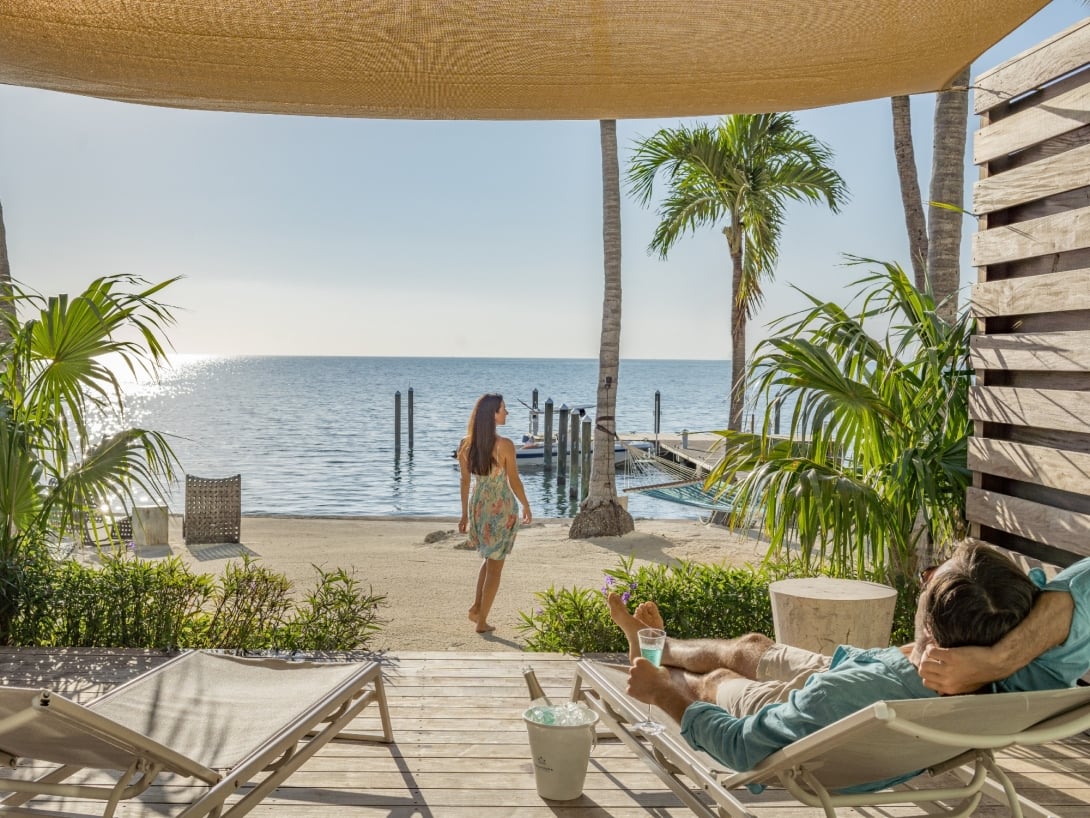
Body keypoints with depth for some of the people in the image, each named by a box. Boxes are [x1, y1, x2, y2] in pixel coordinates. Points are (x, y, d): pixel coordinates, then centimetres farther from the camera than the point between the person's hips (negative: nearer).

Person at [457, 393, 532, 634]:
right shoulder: (504, 446, -19)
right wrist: (526, 506, 5)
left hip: (477, 507, 5)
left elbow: (465, 482, 4)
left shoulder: (466, 445, -4)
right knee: (495, 566, 9)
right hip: (502, 509, -5)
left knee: (489, 557, 26)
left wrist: (465, 515, 13)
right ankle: (482, 621, 13)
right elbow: (514, 481, -11)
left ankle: (476, 607, 18)